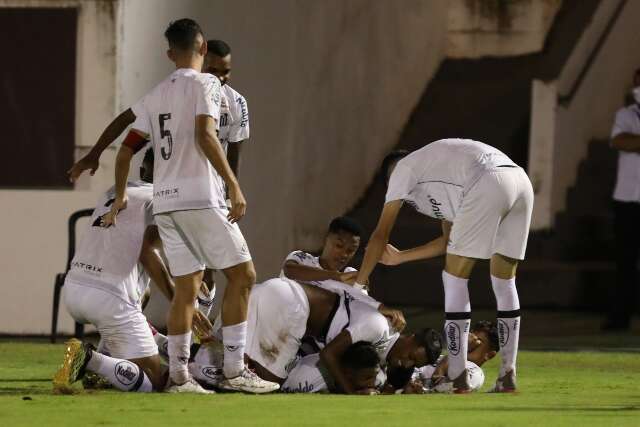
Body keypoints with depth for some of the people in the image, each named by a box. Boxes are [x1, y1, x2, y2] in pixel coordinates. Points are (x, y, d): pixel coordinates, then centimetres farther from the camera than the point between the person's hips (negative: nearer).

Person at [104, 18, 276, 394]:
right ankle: (235, 370, -7)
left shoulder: (155, 96, 17)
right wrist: (234, 186, -19)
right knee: (242, 274, -1)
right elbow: (205, 136, -17)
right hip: (200, 198, -7)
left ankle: (179, 376, 5)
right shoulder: (204, 84, -3)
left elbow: (126, 150, 19)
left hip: (165, 202, 7)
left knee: (186, 288, 10)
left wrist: (120, 197, 32)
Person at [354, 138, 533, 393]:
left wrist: (357, 284, 25)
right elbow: (449, 242, 41)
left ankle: (459, 381, 2)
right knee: (504, 281, 18)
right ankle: (508, 377, 18)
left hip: (488, 187, -7)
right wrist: (400, 258, 51)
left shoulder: (403, 170, 21)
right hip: (521, 181, 7)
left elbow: (380, 236, 18)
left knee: (455, 279, 4)